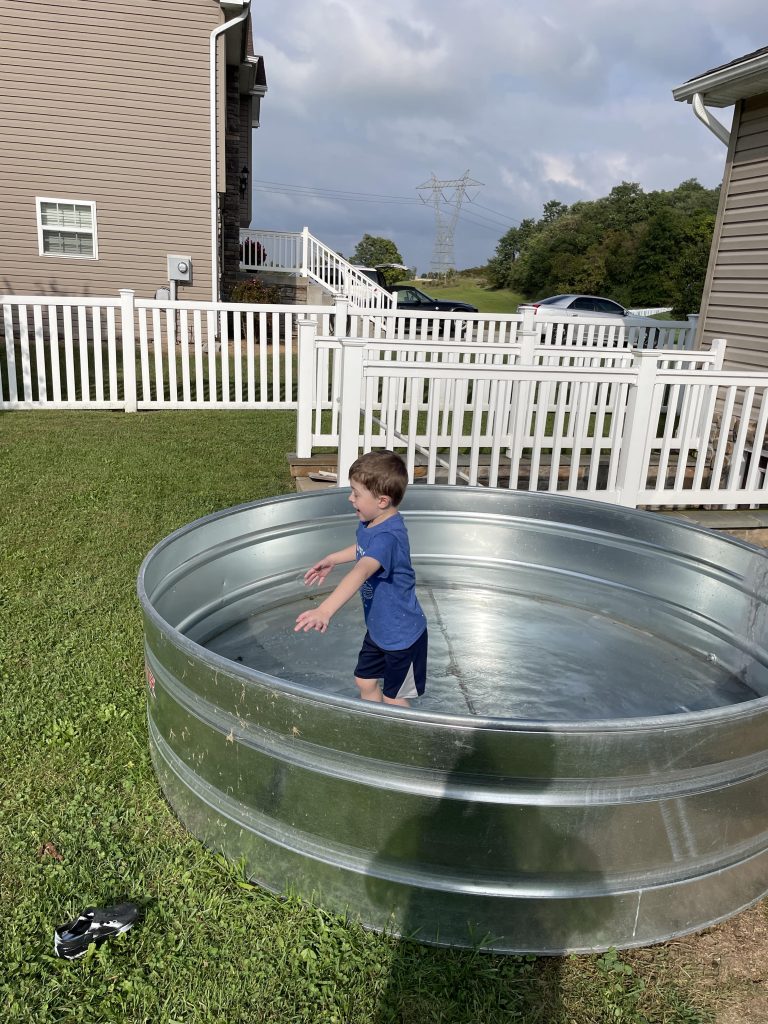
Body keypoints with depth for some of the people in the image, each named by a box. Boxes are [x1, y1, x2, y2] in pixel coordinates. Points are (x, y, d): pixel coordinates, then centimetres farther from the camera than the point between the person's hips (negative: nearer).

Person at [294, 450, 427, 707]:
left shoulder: (388, 536, -34)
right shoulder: (371, 524, -4)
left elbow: (362, 572, -50)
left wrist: (325, 610, -61)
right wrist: (332, 559, 22)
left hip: (401, 634, -9)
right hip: (378, 627, 9)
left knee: (392, 698, 9)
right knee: (365, 682, 21)